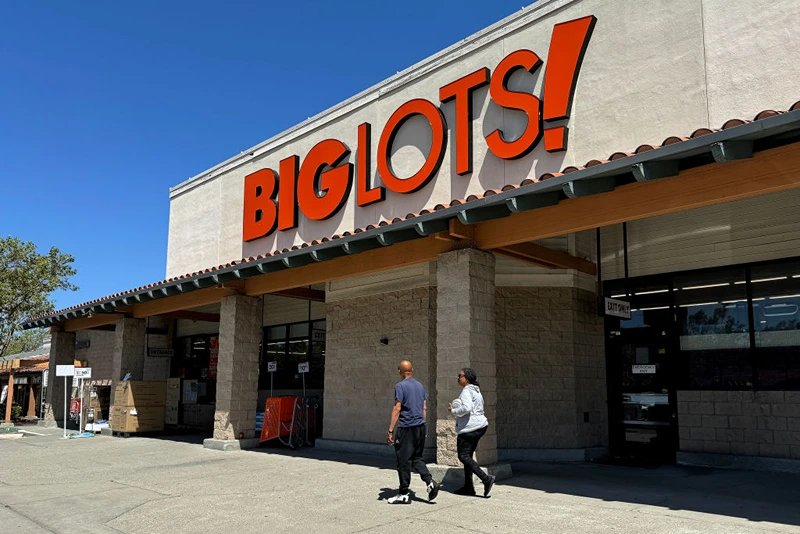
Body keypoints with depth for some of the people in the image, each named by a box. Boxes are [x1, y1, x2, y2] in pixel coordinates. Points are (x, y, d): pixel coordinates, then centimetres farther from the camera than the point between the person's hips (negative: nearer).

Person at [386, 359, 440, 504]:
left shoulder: (401, 386, -11)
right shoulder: (420, 386, 11)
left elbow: (397, 409, -15)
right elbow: (425, 408, 14)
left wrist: (390, 430, -13)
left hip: (406, 428, -7)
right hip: (420, 427, 7)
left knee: (404, 461, 2)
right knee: (416, 459, 17)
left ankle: (404, 495, 8)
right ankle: (430, 482, 0)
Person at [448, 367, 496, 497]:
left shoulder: (467, 391, -14)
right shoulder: (476, 390, 17)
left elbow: (466, 408, -28)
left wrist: (453, 411, -13)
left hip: (469, 428, -10)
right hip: (480, 426, 10)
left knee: (463, 456, -7)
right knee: (467, 456, 14)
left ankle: (486, 479, -15)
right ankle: (468, 487, 16)